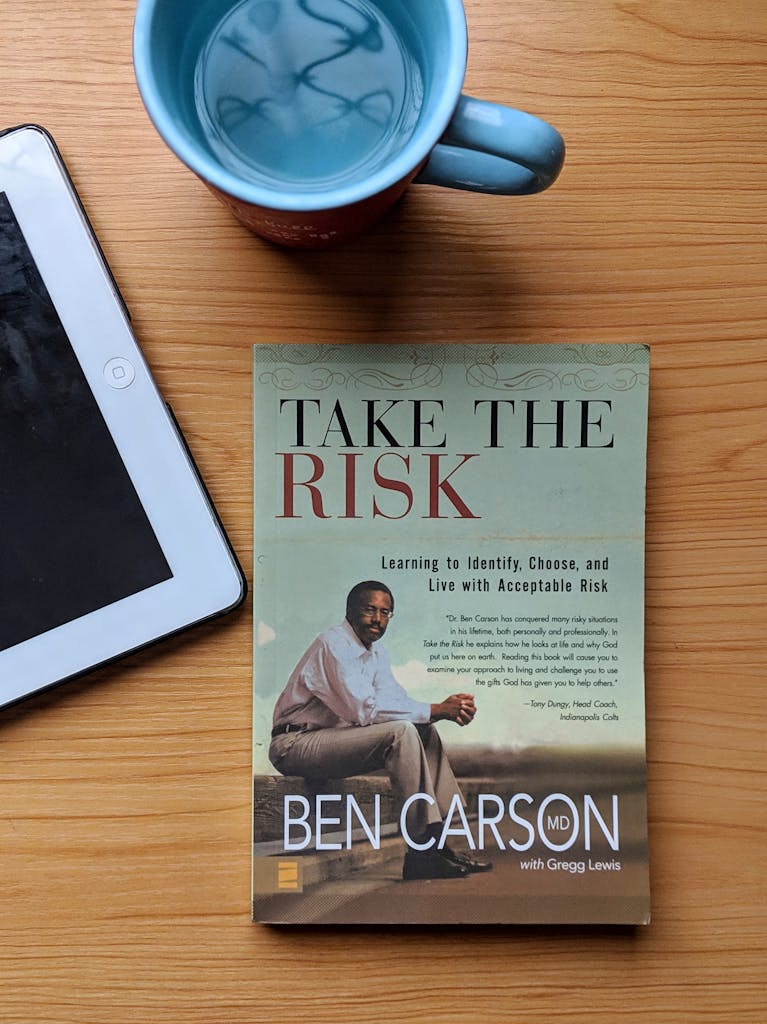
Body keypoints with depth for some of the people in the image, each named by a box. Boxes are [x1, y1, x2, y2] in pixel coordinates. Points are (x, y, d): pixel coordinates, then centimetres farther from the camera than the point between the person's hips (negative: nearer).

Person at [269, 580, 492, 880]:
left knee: (424, 731, 0)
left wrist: (447, 709, -13)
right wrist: (436, 710, -23)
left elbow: (398, 700, 6)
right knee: (400, 731, -25)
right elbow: (365, 709, -27)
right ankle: (423, 851, -22)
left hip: (331, 737, 10)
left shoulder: (376, 650, 12)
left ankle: (438, 839, -3)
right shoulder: (333, 645, -19)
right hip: (296, 745, -10)